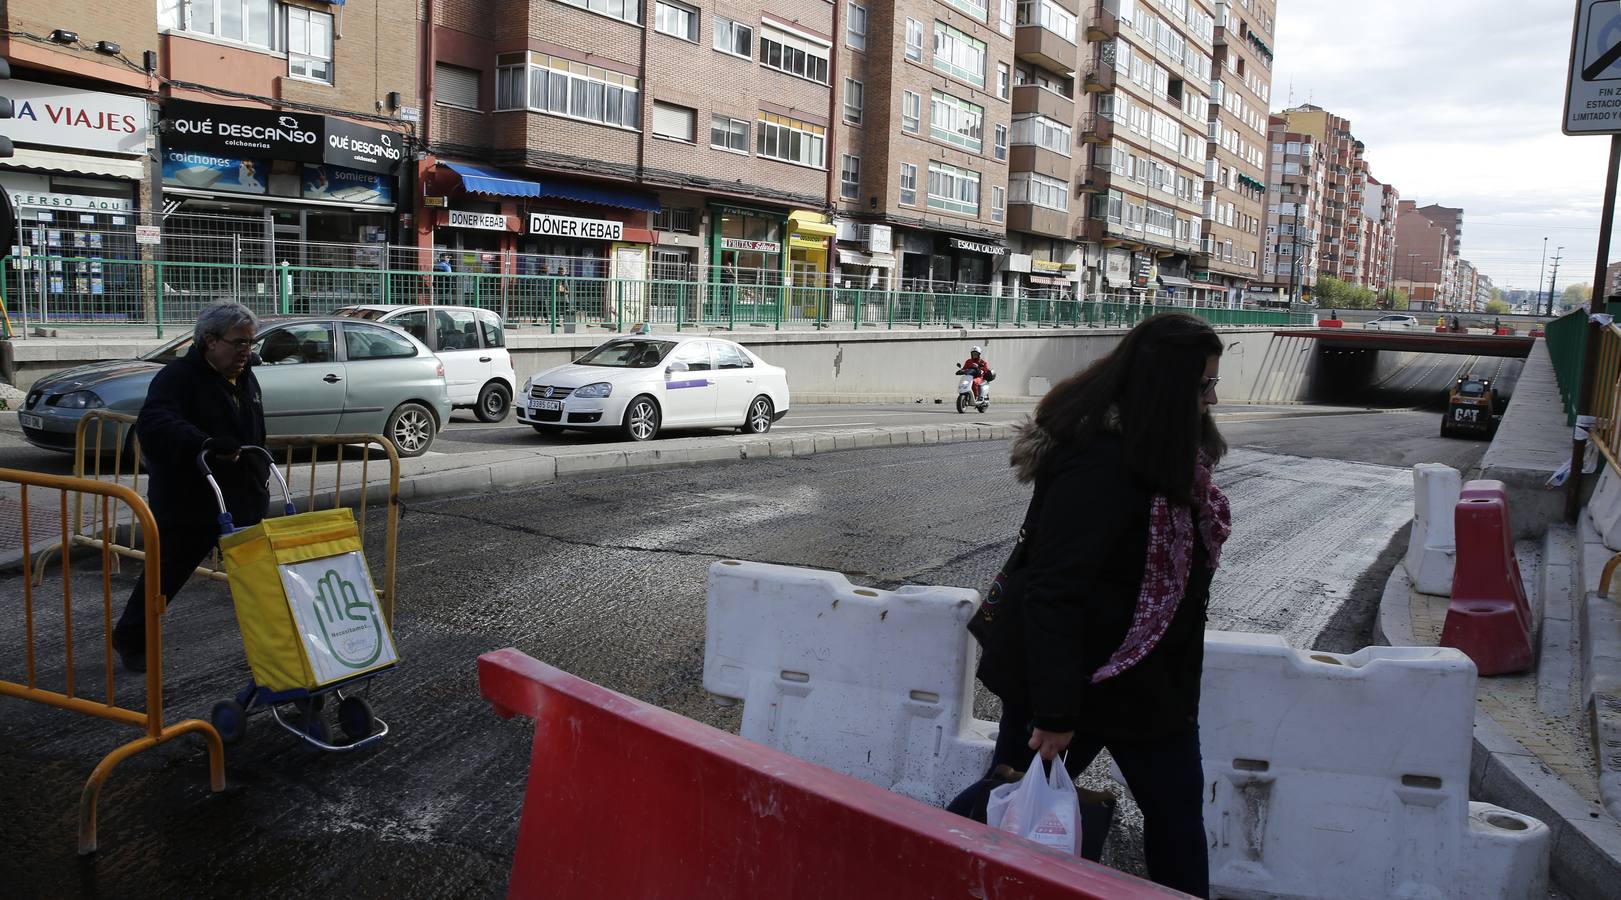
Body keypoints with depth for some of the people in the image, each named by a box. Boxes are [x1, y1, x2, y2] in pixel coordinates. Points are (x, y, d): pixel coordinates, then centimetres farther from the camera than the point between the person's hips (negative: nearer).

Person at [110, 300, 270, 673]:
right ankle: (129, 639, 29)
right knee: (165, 575, 8)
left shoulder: (246, 378, 10)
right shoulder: (178, 377, -16)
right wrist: (205, 443, -47)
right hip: (187, 505, -6)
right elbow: (153, 425, -34)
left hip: (244, 502, 6)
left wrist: (261, 479, 22)